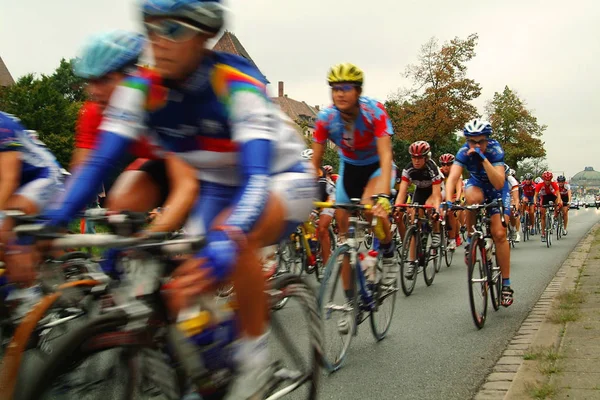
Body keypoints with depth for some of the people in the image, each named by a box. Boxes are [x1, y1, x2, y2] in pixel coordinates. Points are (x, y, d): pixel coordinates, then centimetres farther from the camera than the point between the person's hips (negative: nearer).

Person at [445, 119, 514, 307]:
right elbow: (452, 177, -37)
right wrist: (448, 201, -54)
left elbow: (499, 184, -39)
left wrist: (483, 159, -49)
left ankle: (506, 284, 0)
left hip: (497, 188, -1)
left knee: (499, 233, -13)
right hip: (477, 183, 1)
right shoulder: (464, 152, -26)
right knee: (474, 198, -38)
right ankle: (470, 239, -13)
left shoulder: (495, 150, -30)